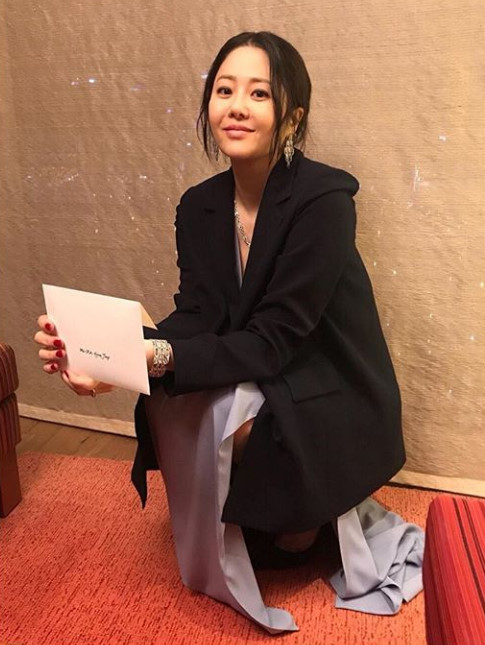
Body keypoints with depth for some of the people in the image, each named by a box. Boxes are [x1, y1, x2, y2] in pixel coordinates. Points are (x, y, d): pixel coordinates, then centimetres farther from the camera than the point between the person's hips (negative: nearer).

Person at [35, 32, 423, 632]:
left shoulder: (323, 199, -20)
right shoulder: (199, 206, -1)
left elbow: (272, 339, -25)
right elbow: (194, 318, -9)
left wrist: (158, 356, -39)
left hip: (333, 400, -4)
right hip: (255, 381, 5)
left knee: (230, 415, -29)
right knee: (165, 401, -21)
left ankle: (297, 530, 4)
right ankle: (222, 535, 5)